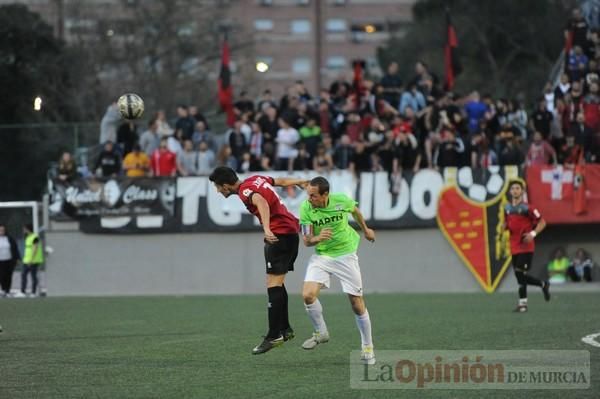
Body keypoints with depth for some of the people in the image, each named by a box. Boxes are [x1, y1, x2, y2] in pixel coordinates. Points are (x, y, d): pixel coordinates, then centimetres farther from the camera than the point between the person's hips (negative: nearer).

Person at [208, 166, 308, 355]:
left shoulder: (245, 191, -16)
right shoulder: (255, 179, 10)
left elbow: (262, 202, -36)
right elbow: (280, 181, 23)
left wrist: (267, 229, -49)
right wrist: (301, 182, 36)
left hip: (280, 234, -10)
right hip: (291, 229, 10)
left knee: (273, 285, -12)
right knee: (277, 283, 17)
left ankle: (274, 335, -15)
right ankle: (285, 329, 21)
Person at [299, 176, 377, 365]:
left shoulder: (342, 201, -17)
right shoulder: (306, 208, -16)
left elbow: (355, 211, 8)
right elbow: (307, 241, -11)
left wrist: (365, 230, 26)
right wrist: (317, 238, -35)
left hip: (345, 255, -1)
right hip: (321, 256, 1)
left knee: (357, 304, 0)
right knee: (308, 294, -20)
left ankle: (367, 347, 18)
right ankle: (321, 333, 6)